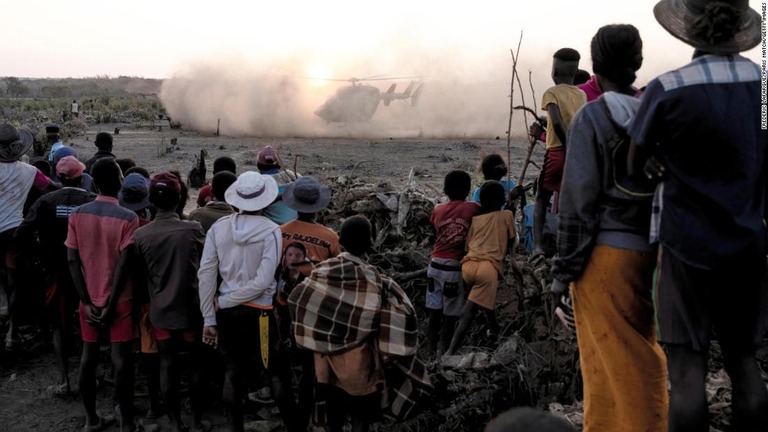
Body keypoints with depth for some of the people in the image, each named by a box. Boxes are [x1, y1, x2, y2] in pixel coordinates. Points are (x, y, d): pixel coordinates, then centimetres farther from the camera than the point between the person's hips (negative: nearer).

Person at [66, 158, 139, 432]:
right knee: (121, 360, 3)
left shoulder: (77, 215, -2)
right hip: (119, 300, -4)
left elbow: (72, 261, -5)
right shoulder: (128, 218, -14)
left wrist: (87, 301, -3)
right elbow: (123, 265, -18)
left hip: (89, 299, 4)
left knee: (88, 356, 13)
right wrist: (111, 305, -12)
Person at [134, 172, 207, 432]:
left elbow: (140, 273, 2)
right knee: (196, 364, 15)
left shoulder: (140, 235, -9)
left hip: (160, 310, 1)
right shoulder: (193, 230, -13)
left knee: (167, 365, 11)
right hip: (190, 308, -1)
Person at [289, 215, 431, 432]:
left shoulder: (322, 273, -10)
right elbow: (403, 316, -26)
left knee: (333, 414, 22)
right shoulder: (376, 282, -22)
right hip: (360, 363, -4)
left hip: (328, 360, 4)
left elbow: (296, 300, 1)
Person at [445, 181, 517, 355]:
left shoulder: (474, 218, 22)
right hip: (489, 267, -4)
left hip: (468, 265, 4)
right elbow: (512, 242, 26)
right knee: (467, 313, -9)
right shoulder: (507, 215, 17)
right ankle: (451, 352, -18)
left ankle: (494, 328, 44)